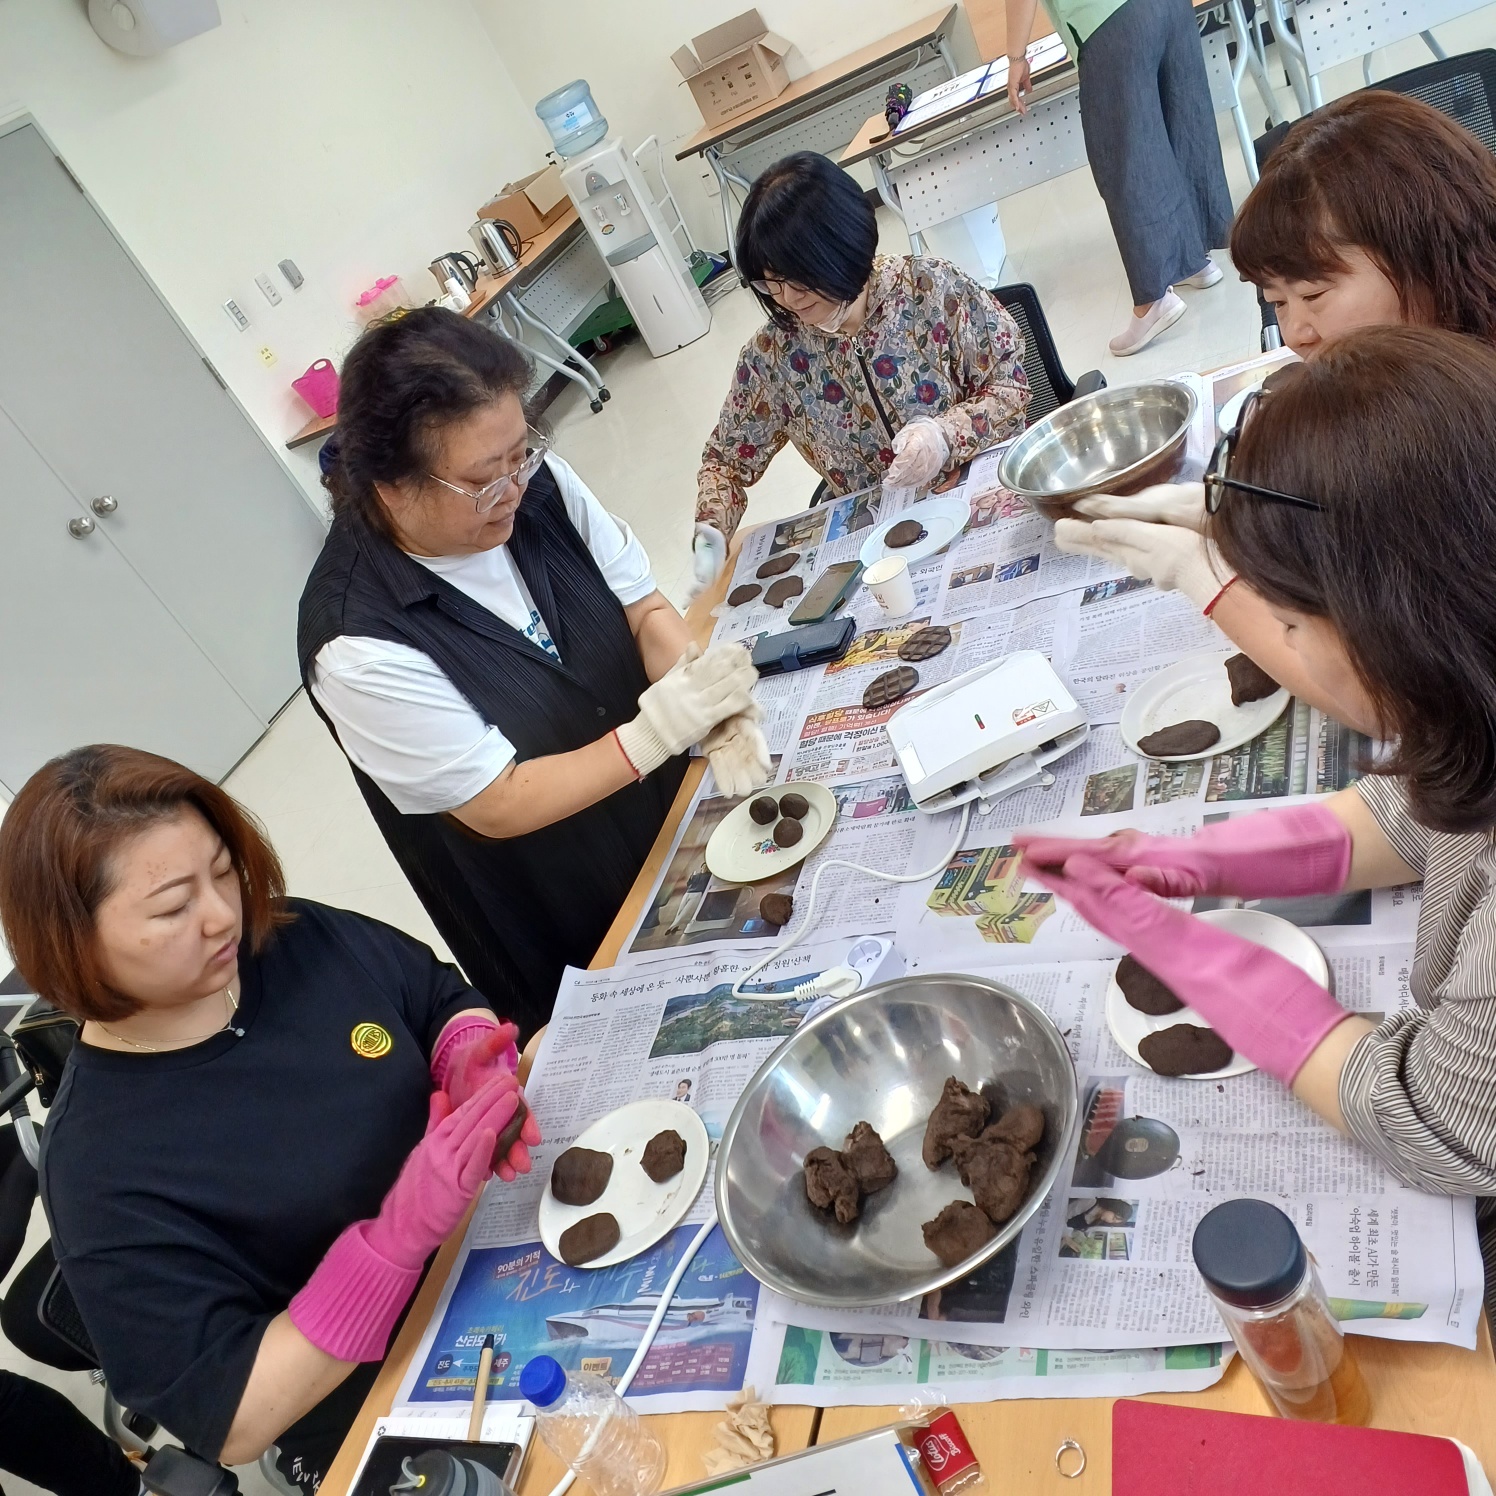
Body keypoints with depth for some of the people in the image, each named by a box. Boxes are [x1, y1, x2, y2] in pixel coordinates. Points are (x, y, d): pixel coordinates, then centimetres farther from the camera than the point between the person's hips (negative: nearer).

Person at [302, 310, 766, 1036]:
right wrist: (662, 726, -31)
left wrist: (708, 707, -26)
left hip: (672, 801, 5)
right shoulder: (359, 645, -30)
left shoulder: (536, 483, -16)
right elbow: (499, 807, -24)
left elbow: (644, 608, -6)